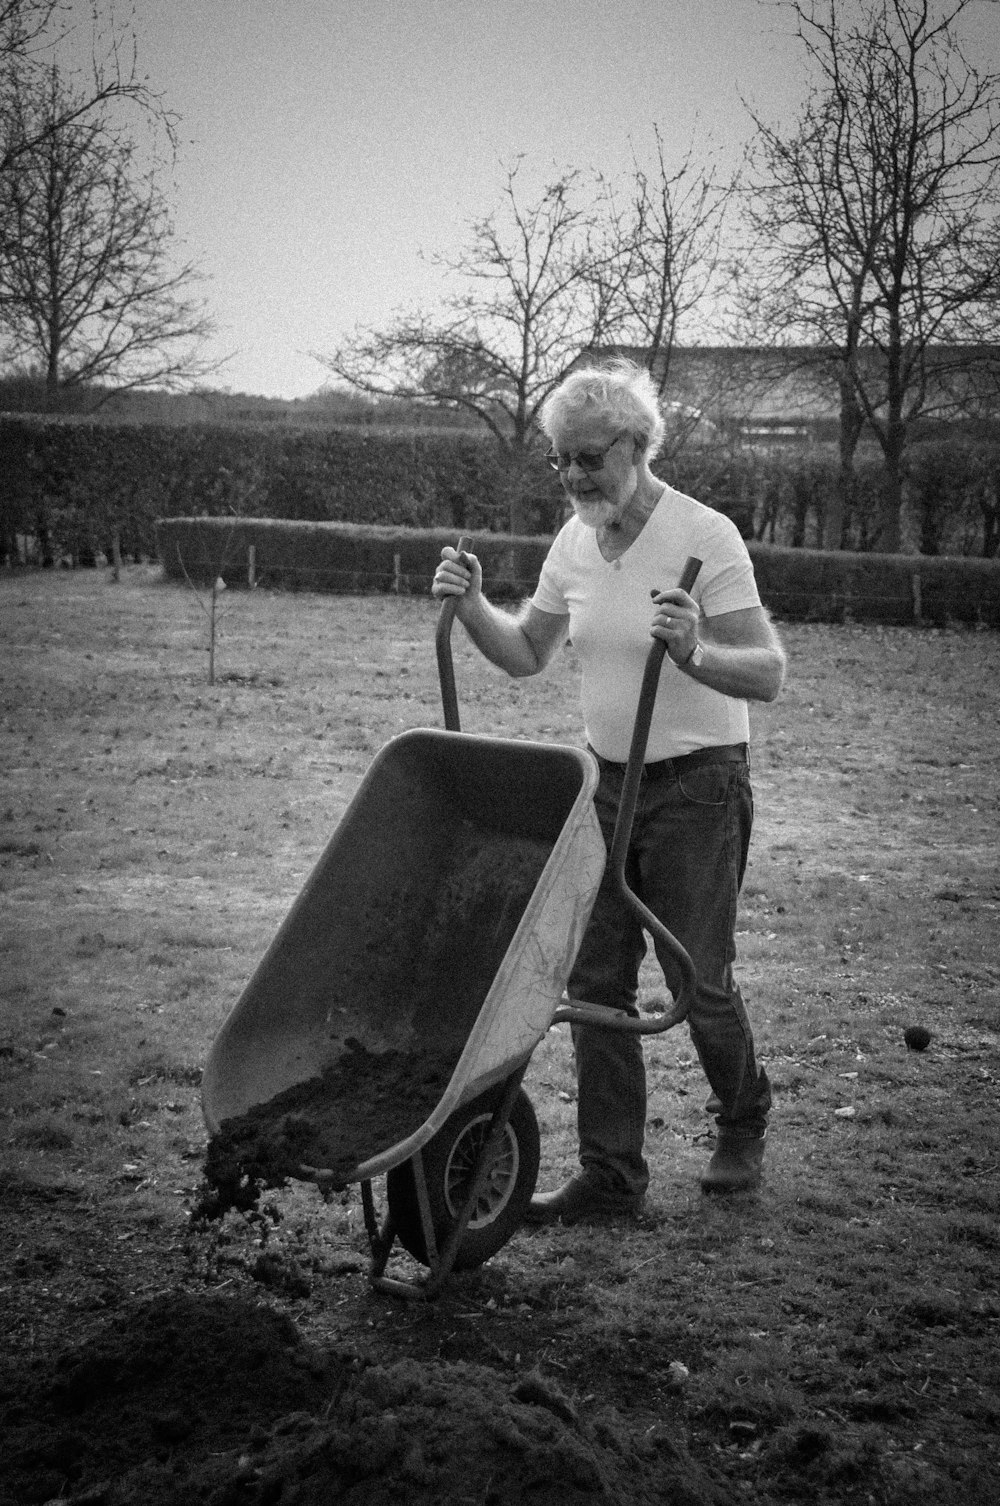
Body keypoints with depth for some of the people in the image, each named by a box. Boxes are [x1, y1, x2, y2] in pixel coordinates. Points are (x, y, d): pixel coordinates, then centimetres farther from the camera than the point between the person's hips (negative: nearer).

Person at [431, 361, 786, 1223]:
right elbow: (527, 655, 16)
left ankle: (743, 1125, 32)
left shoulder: (704, 536, -16)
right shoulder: (575, 541, 4)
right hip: (608, 780, 6)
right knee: (595, 977, 3)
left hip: (697, 785, -6)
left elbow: (769, 675, -20)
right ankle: (612, 1177, 13)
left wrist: (693, 652, -38)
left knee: (699, 981, 2)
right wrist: (470, 607, -2)